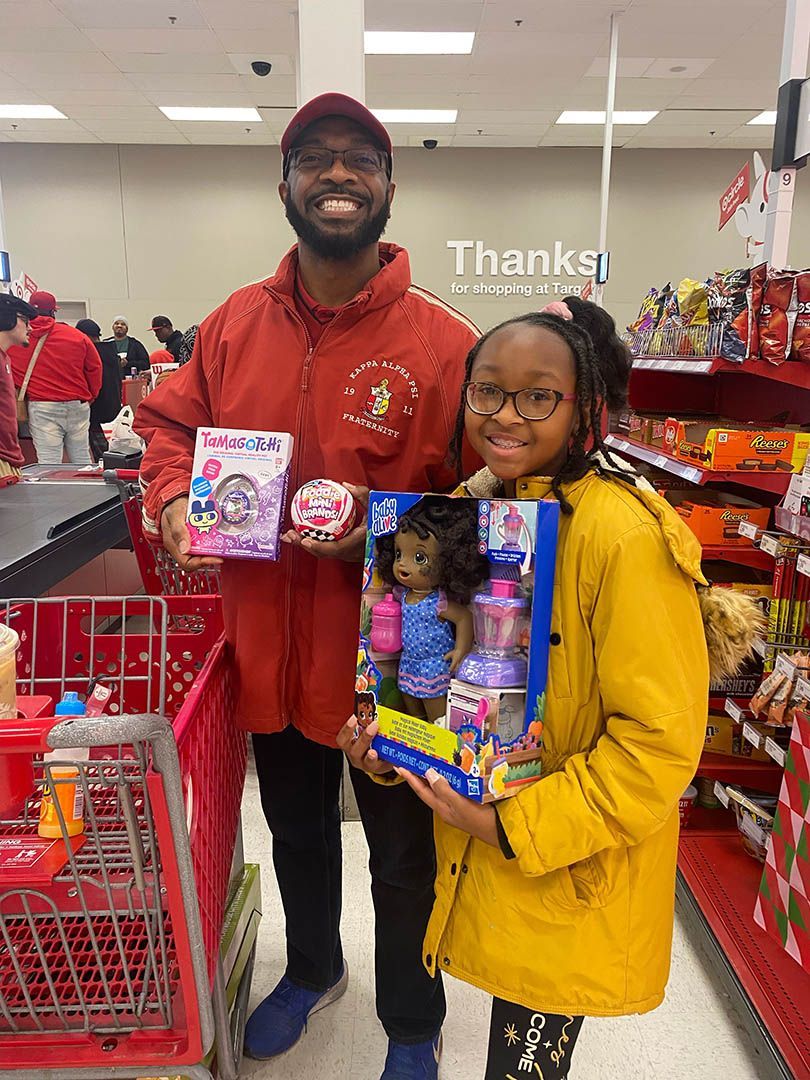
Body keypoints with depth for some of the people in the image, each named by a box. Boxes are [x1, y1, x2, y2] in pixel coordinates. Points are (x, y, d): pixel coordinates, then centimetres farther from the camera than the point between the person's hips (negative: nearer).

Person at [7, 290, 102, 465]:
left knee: (48, 464, -2)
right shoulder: (76, 336, 2)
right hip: (77, 406, 2)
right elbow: (94, 367, 8)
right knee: (82, 461, 11)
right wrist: (90, 397, 20)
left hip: (41, 408, -2)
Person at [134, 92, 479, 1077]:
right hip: (270, 648, 5)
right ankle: (312, 969, 60)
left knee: (402, 859, 19)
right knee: (296, 833, 28)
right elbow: (171, 424, 12)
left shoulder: (444, 342, -14)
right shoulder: (234, 325, 0)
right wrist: (171, 500, -9)